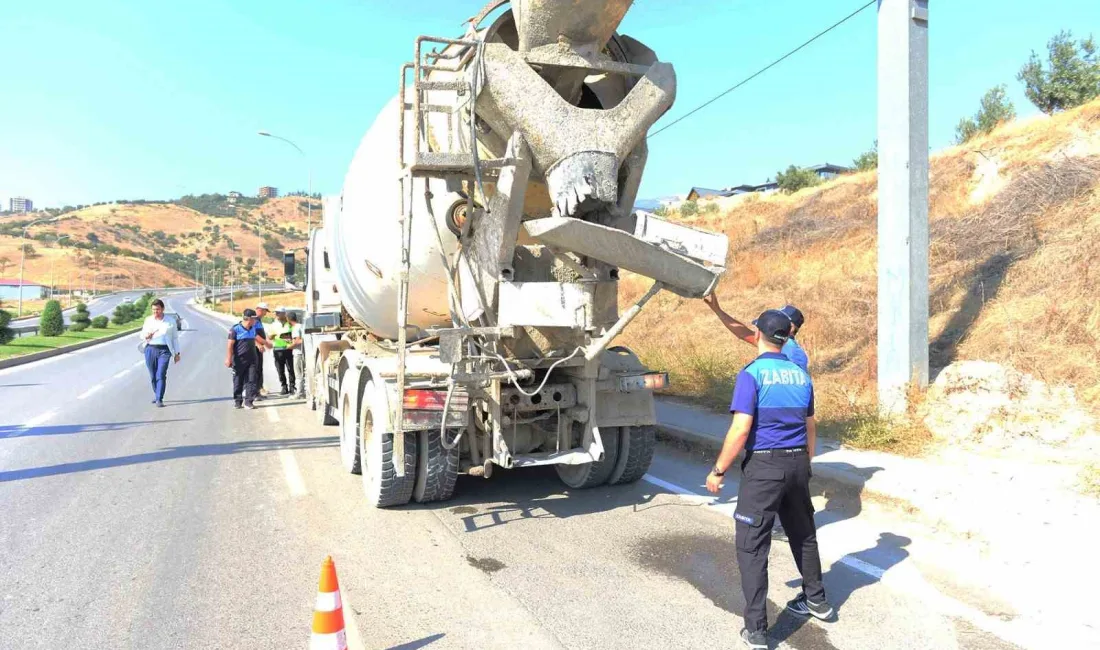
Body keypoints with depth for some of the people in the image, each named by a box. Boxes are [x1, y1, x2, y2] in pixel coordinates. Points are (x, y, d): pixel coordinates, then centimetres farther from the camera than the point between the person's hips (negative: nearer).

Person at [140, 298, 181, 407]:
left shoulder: (171, 321, 6)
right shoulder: (148, 320, 10)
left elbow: (175, 338, 10)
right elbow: (142, 335, 14)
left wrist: (177, 353, 7)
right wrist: (146, 336, -11)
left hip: (164, 350, -2)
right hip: (150, 349, 3)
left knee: (161, 375, -13)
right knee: (153, 375, 9)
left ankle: (159, 399, -14)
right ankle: (156, 394, 30)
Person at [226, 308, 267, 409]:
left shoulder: (253, 329, 9)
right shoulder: (235, 329, -11)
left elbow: (257, 338, 30)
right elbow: (230, 345, -12)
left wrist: (266, 343, 44)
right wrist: (229, 358, -17)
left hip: (252, 359, 5)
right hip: (239, 360, -5)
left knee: (251, 380, -1)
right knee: (238, 381, 6)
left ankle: (248, 400, 3)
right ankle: (237, 401, 19)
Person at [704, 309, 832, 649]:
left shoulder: (752, 374, -13)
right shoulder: (801, 375, 8)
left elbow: (741, 429, -19)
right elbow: (811, 426, 15)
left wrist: (719, 470, -10)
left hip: (764, 465, -7)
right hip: (797, 462, 7)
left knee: (752, 546, 1)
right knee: (803, 533, 24)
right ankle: (816, 600, 41)